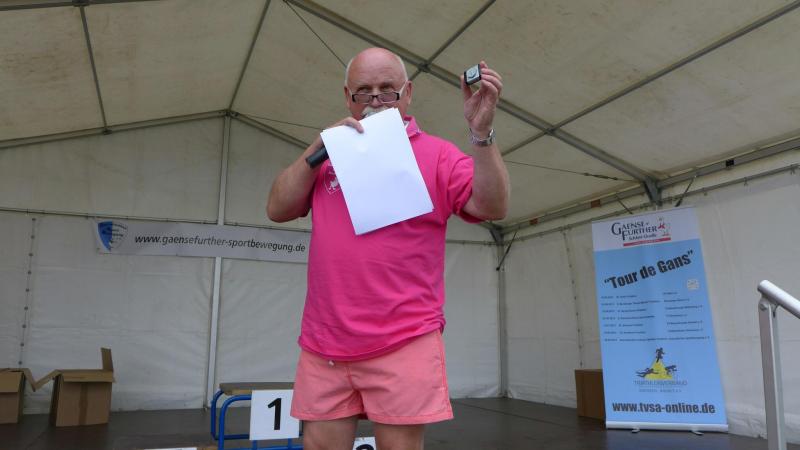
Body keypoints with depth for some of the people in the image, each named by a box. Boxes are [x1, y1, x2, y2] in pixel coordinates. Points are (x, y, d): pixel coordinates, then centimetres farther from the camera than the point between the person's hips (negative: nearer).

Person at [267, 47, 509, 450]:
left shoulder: (436, 154, 2)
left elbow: (493, 207, -10)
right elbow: (277, 209, 8)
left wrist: (481, 131, -23)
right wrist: (317, 149, -2)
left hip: (403, 343, -3)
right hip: (323, 345, 4)